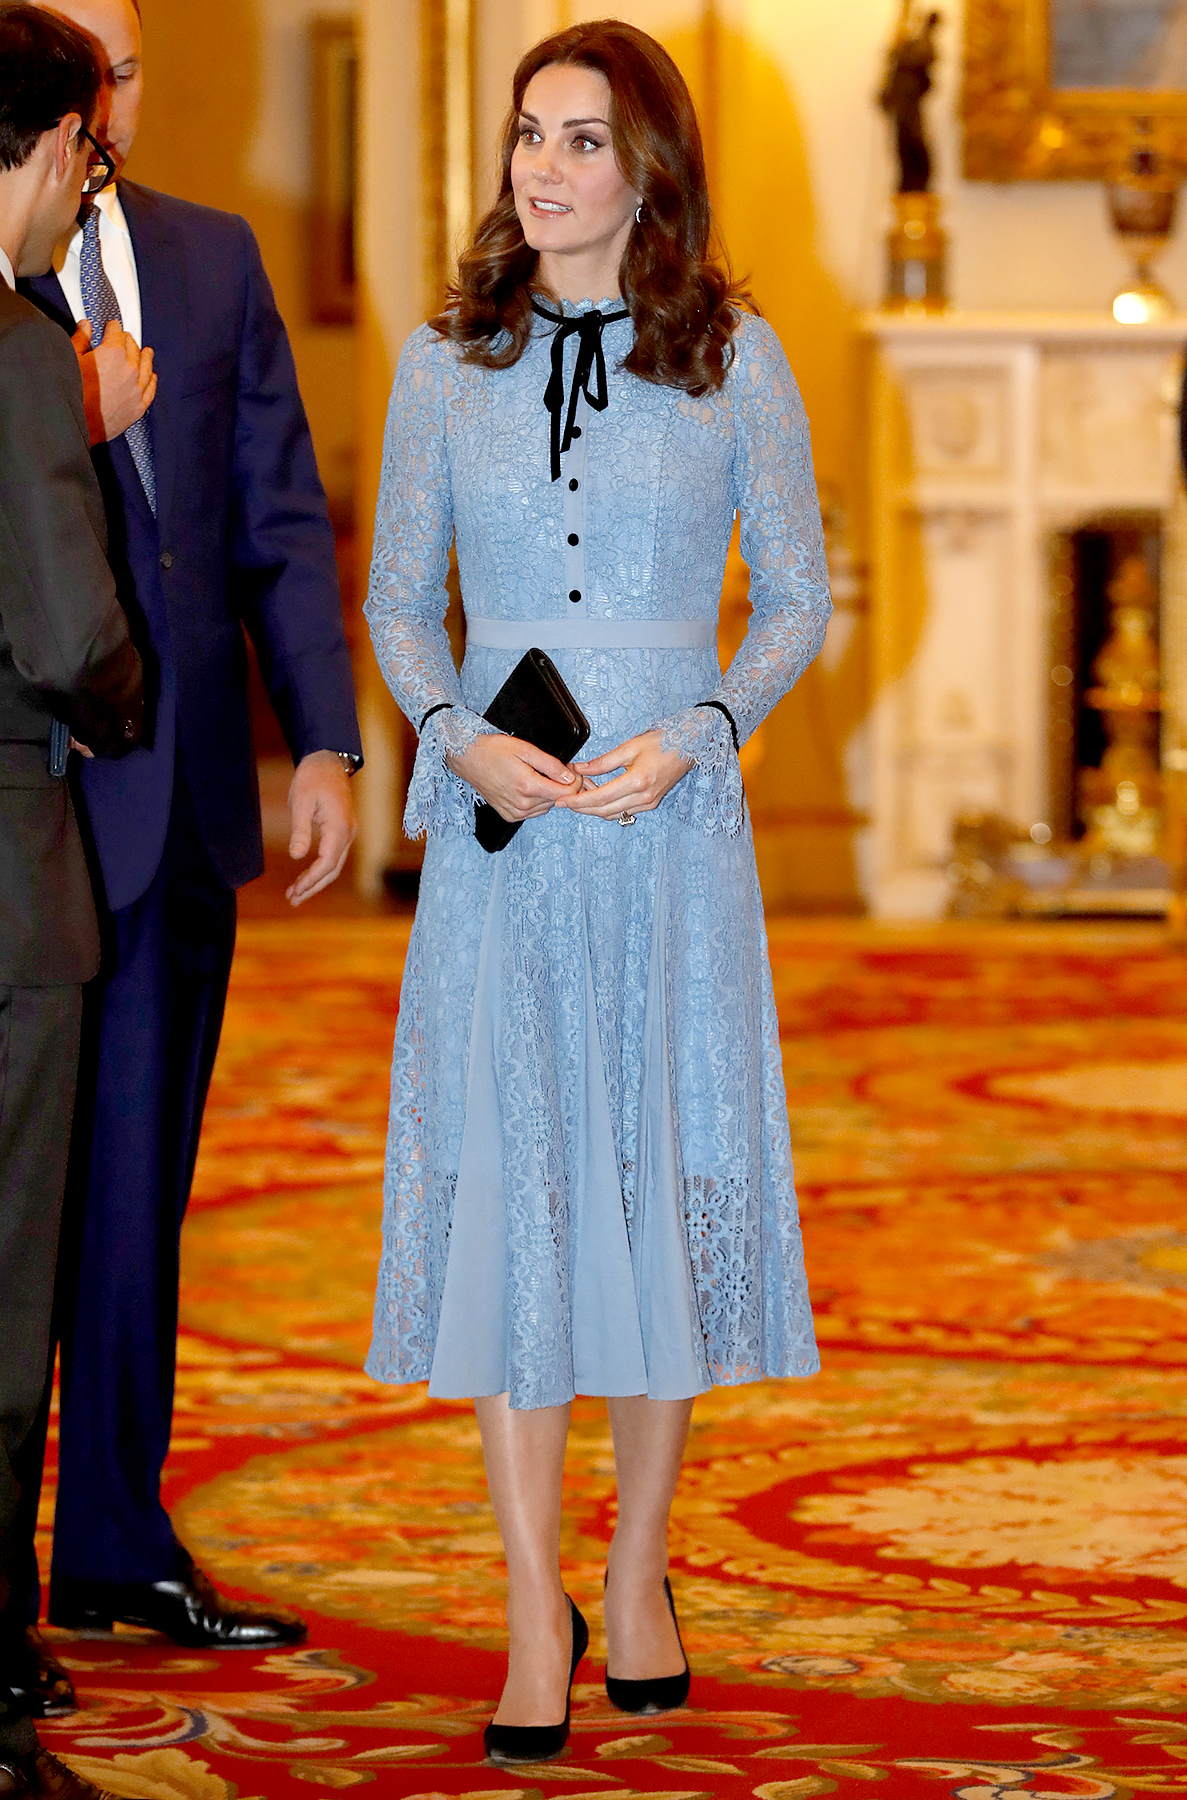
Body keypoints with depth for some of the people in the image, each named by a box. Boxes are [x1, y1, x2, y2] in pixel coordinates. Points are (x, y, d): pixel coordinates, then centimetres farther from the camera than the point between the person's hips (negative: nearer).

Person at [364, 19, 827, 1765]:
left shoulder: (734, 358, 2)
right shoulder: (445, 363, 6)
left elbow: (797, 601, 5)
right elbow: (397, 598, 11)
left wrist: (697, 732, -11)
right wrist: (459, 737, -8)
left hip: (671, 828, -1)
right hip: (500, 831, 1)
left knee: (671, 1180, 4)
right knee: (503, 1187, -1)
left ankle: (639, 1572, 22)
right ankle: (535, 1614, 7)